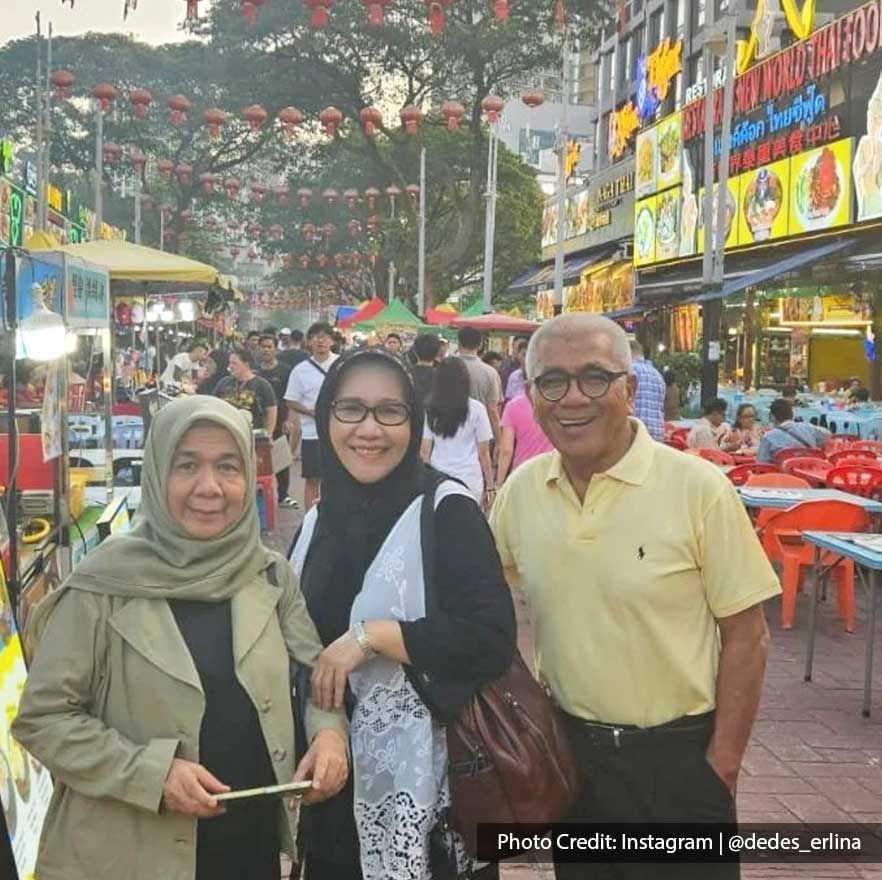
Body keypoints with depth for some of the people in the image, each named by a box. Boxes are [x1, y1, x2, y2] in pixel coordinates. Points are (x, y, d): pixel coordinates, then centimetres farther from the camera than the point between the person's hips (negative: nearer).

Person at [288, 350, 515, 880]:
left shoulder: (446, 511, -13)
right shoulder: (321, 518, 6)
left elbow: (492, 639, -21)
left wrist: (370, 635, -23)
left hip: (420, 770, -5)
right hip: (330, 768, 6)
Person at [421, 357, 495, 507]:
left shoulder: (430, 409, 2)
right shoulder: (476, 409, -4)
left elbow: (425, 451, 4)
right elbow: (483, 453, -2)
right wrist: (490, 487, 5)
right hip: (470, 482, -2)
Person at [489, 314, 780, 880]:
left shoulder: (699, 488, -16)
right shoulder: (521, 489, -3)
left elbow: (746, 637, -11)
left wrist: (722, 765, -11)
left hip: (677, 759, -4)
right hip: (568, 749, 4)